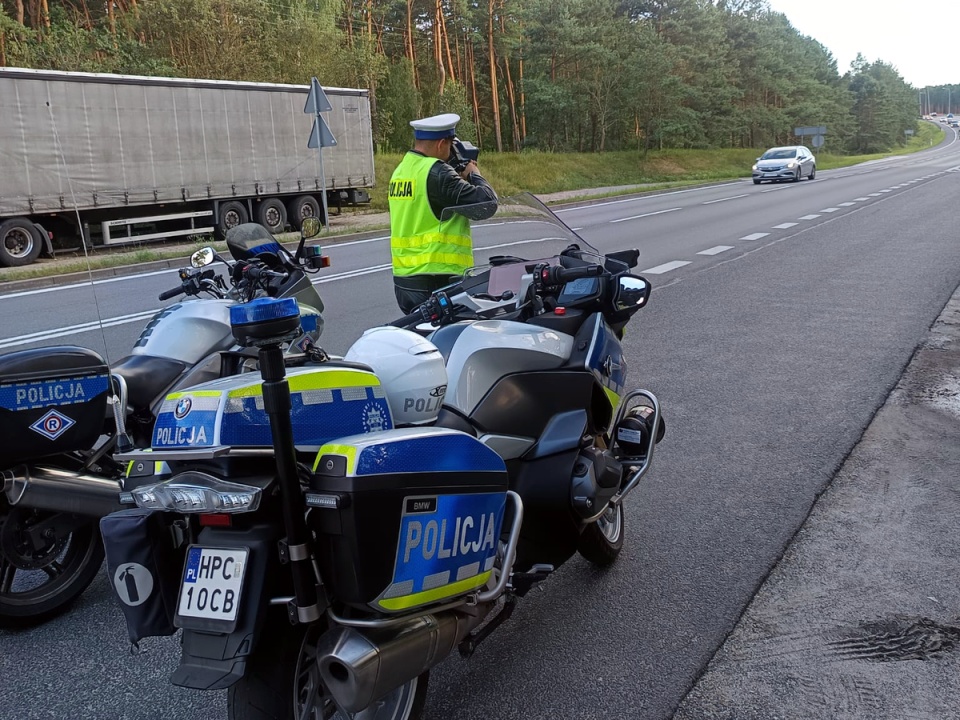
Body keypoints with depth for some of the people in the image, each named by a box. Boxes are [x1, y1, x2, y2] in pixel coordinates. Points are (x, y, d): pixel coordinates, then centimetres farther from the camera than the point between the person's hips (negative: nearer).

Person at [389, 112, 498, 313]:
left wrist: (459, 177, 14)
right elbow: (486, 204, -18)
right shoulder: (436, 172, -16)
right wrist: (474, 175, 1)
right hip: (438, 280, -9)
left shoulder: (401, 170, 13)